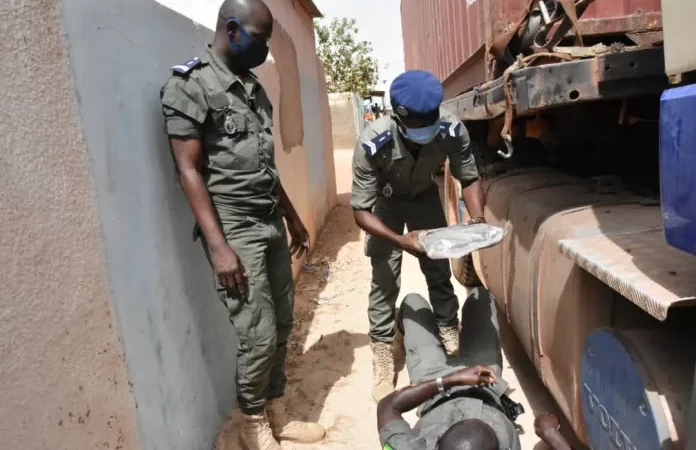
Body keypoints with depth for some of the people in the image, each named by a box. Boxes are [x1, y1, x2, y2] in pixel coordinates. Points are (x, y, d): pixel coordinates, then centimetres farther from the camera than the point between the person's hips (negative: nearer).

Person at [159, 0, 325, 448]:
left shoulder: (254, 86, 14)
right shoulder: (189, 85, -8)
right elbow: (190, 171, -13)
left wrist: (293, 217, 21)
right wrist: (218, 246, -19)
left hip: (272, 224, 7)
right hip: (234, 228, -7)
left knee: (282, 326, 11)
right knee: (258, 335, -2)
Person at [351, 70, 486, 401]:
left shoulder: (453, 131, -32)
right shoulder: (372, 144, -40)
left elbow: (470, 179, -14)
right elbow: (361, 211, -32)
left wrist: (477, 220, -31)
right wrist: (402, 240, -45)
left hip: (424, 196, 3)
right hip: (386, 201, -3)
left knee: (439, 271, 7)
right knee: (384, 280, -7)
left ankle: (450, 338, 25)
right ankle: (382, 357, 6)